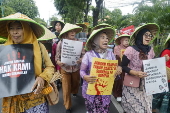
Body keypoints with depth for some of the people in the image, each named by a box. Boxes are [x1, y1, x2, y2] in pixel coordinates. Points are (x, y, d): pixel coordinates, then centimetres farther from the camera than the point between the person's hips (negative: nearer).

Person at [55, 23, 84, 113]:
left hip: (76, 68, 2)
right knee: (66, 89, 6)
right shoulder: (61, 43, -9)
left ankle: (74, 92, 61)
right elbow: (57, 56, -5)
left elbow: (83, 54, -5)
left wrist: (81, 59, -26)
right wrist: (58, 62, -25)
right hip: (65, 69, -1)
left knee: (75, 83, 24)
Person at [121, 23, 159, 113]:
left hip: (146, 85, 6)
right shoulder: (131, 49, -16)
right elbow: (123, 66, -12)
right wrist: (135, 73, -24)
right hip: (132, 86, -5)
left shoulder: (150, 50, 2)